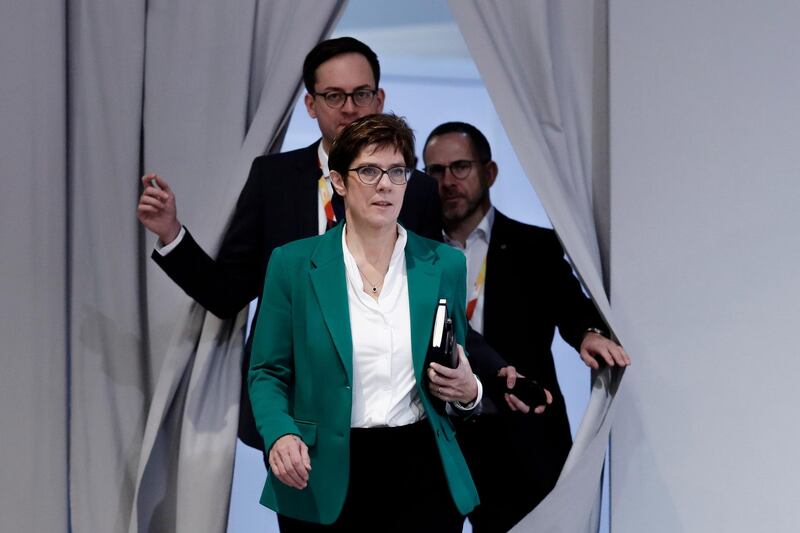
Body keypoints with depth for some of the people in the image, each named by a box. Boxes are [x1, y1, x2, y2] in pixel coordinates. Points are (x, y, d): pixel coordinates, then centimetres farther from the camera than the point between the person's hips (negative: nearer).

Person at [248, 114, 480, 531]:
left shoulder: (444, 265, 5)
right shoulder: (293, 264, 0)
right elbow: (268, 372, 1)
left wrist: (468, 390, -7)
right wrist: (280, 434, -17)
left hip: (421, 471, 2)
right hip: (325, 479, -1)